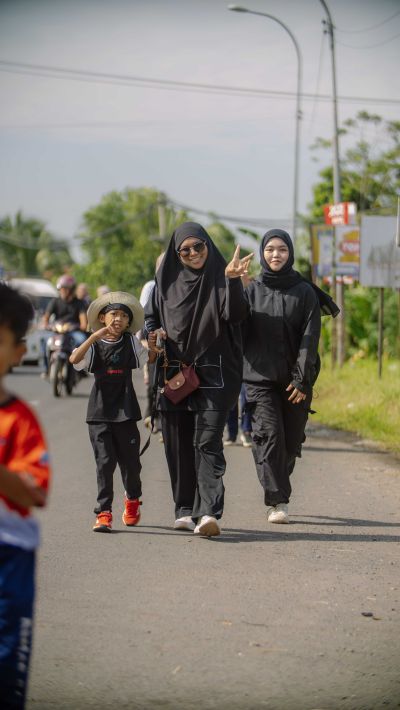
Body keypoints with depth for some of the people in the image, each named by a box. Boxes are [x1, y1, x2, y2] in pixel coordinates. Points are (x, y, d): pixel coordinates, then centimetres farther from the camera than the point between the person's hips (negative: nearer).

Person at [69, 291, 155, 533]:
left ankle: (132, 501, 37)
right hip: (100, 413, -1)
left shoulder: (131, 342, 7)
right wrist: (95, 336, -27)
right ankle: (104, 513, -3)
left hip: (125, 412, 1)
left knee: (130, 460, 10)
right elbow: (74, 359, -17)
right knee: (104, 462, -6)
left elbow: (149, 358, 1)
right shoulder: (94, 345, 0)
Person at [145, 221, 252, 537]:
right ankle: (185, 510, 16)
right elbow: (150, 315, 20)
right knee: (178, 446, 7)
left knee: (207, 443, -13)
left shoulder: (220, 278, -2)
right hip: (173, 374, 4)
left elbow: (235, 314, -17)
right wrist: (154, 334, -2)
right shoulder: (167, 280, 9)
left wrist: (232, 279, -32)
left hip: (213, 374, -4)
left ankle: (209, 512, -22)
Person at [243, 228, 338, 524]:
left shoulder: (305, 292, 2)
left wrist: (302, 380, -10)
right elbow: (239, 333, 5)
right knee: (269, 435, -14)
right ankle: (278, 502, -16)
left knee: (291, 441, 6)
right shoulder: (252, 291, 6)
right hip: (260, 378, -1)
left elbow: (310, 339, -3)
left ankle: (277, 494, 27)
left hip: (295, 380, 1)